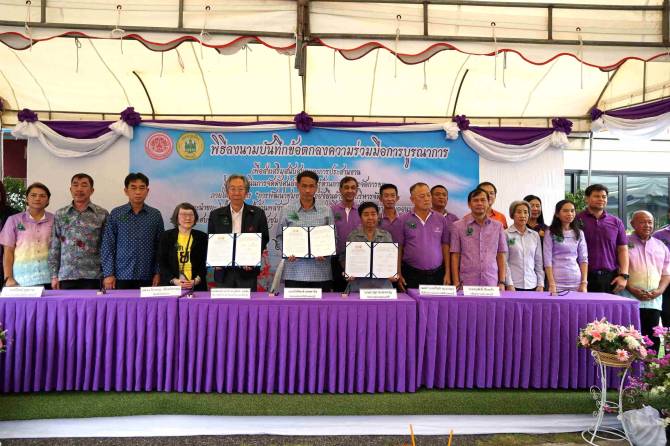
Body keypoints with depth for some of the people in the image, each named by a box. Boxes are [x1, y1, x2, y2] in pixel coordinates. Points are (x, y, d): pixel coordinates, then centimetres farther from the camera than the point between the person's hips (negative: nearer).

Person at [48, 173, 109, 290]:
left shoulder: (102, 214, 3)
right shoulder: (60, 214, 9)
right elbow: (54, 247, 10)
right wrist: (54, 275, 5)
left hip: (93, 276, -2)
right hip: (66, 276, 2)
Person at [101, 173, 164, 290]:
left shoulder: (155, 215, 4)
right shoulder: (115, 214, 2)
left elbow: (160, 246, 4)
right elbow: (108, 245, 1)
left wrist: (158, 273, -2)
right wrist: (108, 274, -5)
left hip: (146, 277, 1)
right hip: (121, 276, -1)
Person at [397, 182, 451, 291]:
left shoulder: (441, 220, 6)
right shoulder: (403, 220, 0)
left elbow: (445, 246, 8)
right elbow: (399, 248, 0)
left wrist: (447, 273, 4)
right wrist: (399, 274, -4)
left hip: (437, 275, 2)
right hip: (411, 275, -2)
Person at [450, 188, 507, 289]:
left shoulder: (498, 226, 7)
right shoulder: (458, 226, 2)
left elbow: (501, 256, 10)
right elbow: (455, 256, 2)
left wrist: (502, 282, 4)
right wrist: (456, 283, -3)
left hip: (492, 284, 2)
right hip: (466, 284, -1)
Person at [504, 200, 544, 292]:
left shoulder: (535, 235, 9)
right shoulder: (506, 234, -3)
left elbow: (539, 262, 11)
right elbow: (504, 262, -6)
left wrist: (541, 284, 5)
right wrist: (509, 285, -10)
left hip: (532, 285, 3)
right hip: (514, 285, -3)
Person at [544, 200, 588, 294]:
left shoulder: (579, 233, 8)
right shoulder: (550, 233, -3)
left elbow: (583, 259, 7)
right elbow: (547, 260, -7)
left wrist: (584, 283, -1)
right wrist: (551, 284, -12)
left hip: (576, 281, 3)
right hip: (557, 281, -3)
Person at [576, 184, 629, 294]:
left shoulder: (616, 223, 12)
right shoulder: (577, 220, 1)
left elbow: (623, 250, 11)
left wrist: (624, 275, 1)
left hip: (610, 278, 3)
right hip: (585, 277, -3)